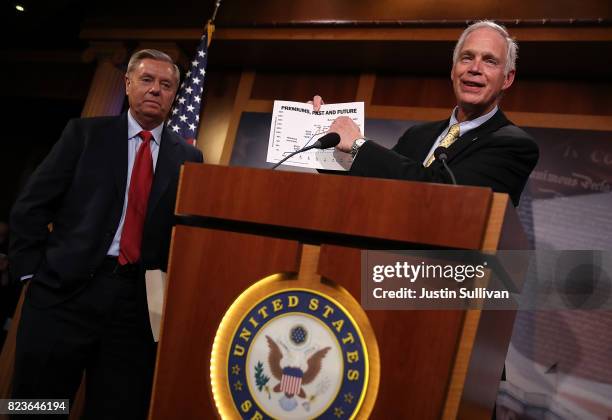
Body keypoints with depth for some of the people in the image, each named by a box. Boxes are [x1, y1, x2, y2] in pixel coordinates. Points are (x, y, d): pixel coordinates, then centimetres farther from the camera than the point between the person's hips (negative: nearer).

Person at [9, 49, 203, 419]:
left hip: (140, 301, 1)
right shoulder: (85, 133, 6)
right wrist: (32, 272, -3)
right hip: (66, 290, -1)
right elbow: (31, 207, 4)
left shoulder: (188, 157, 9)